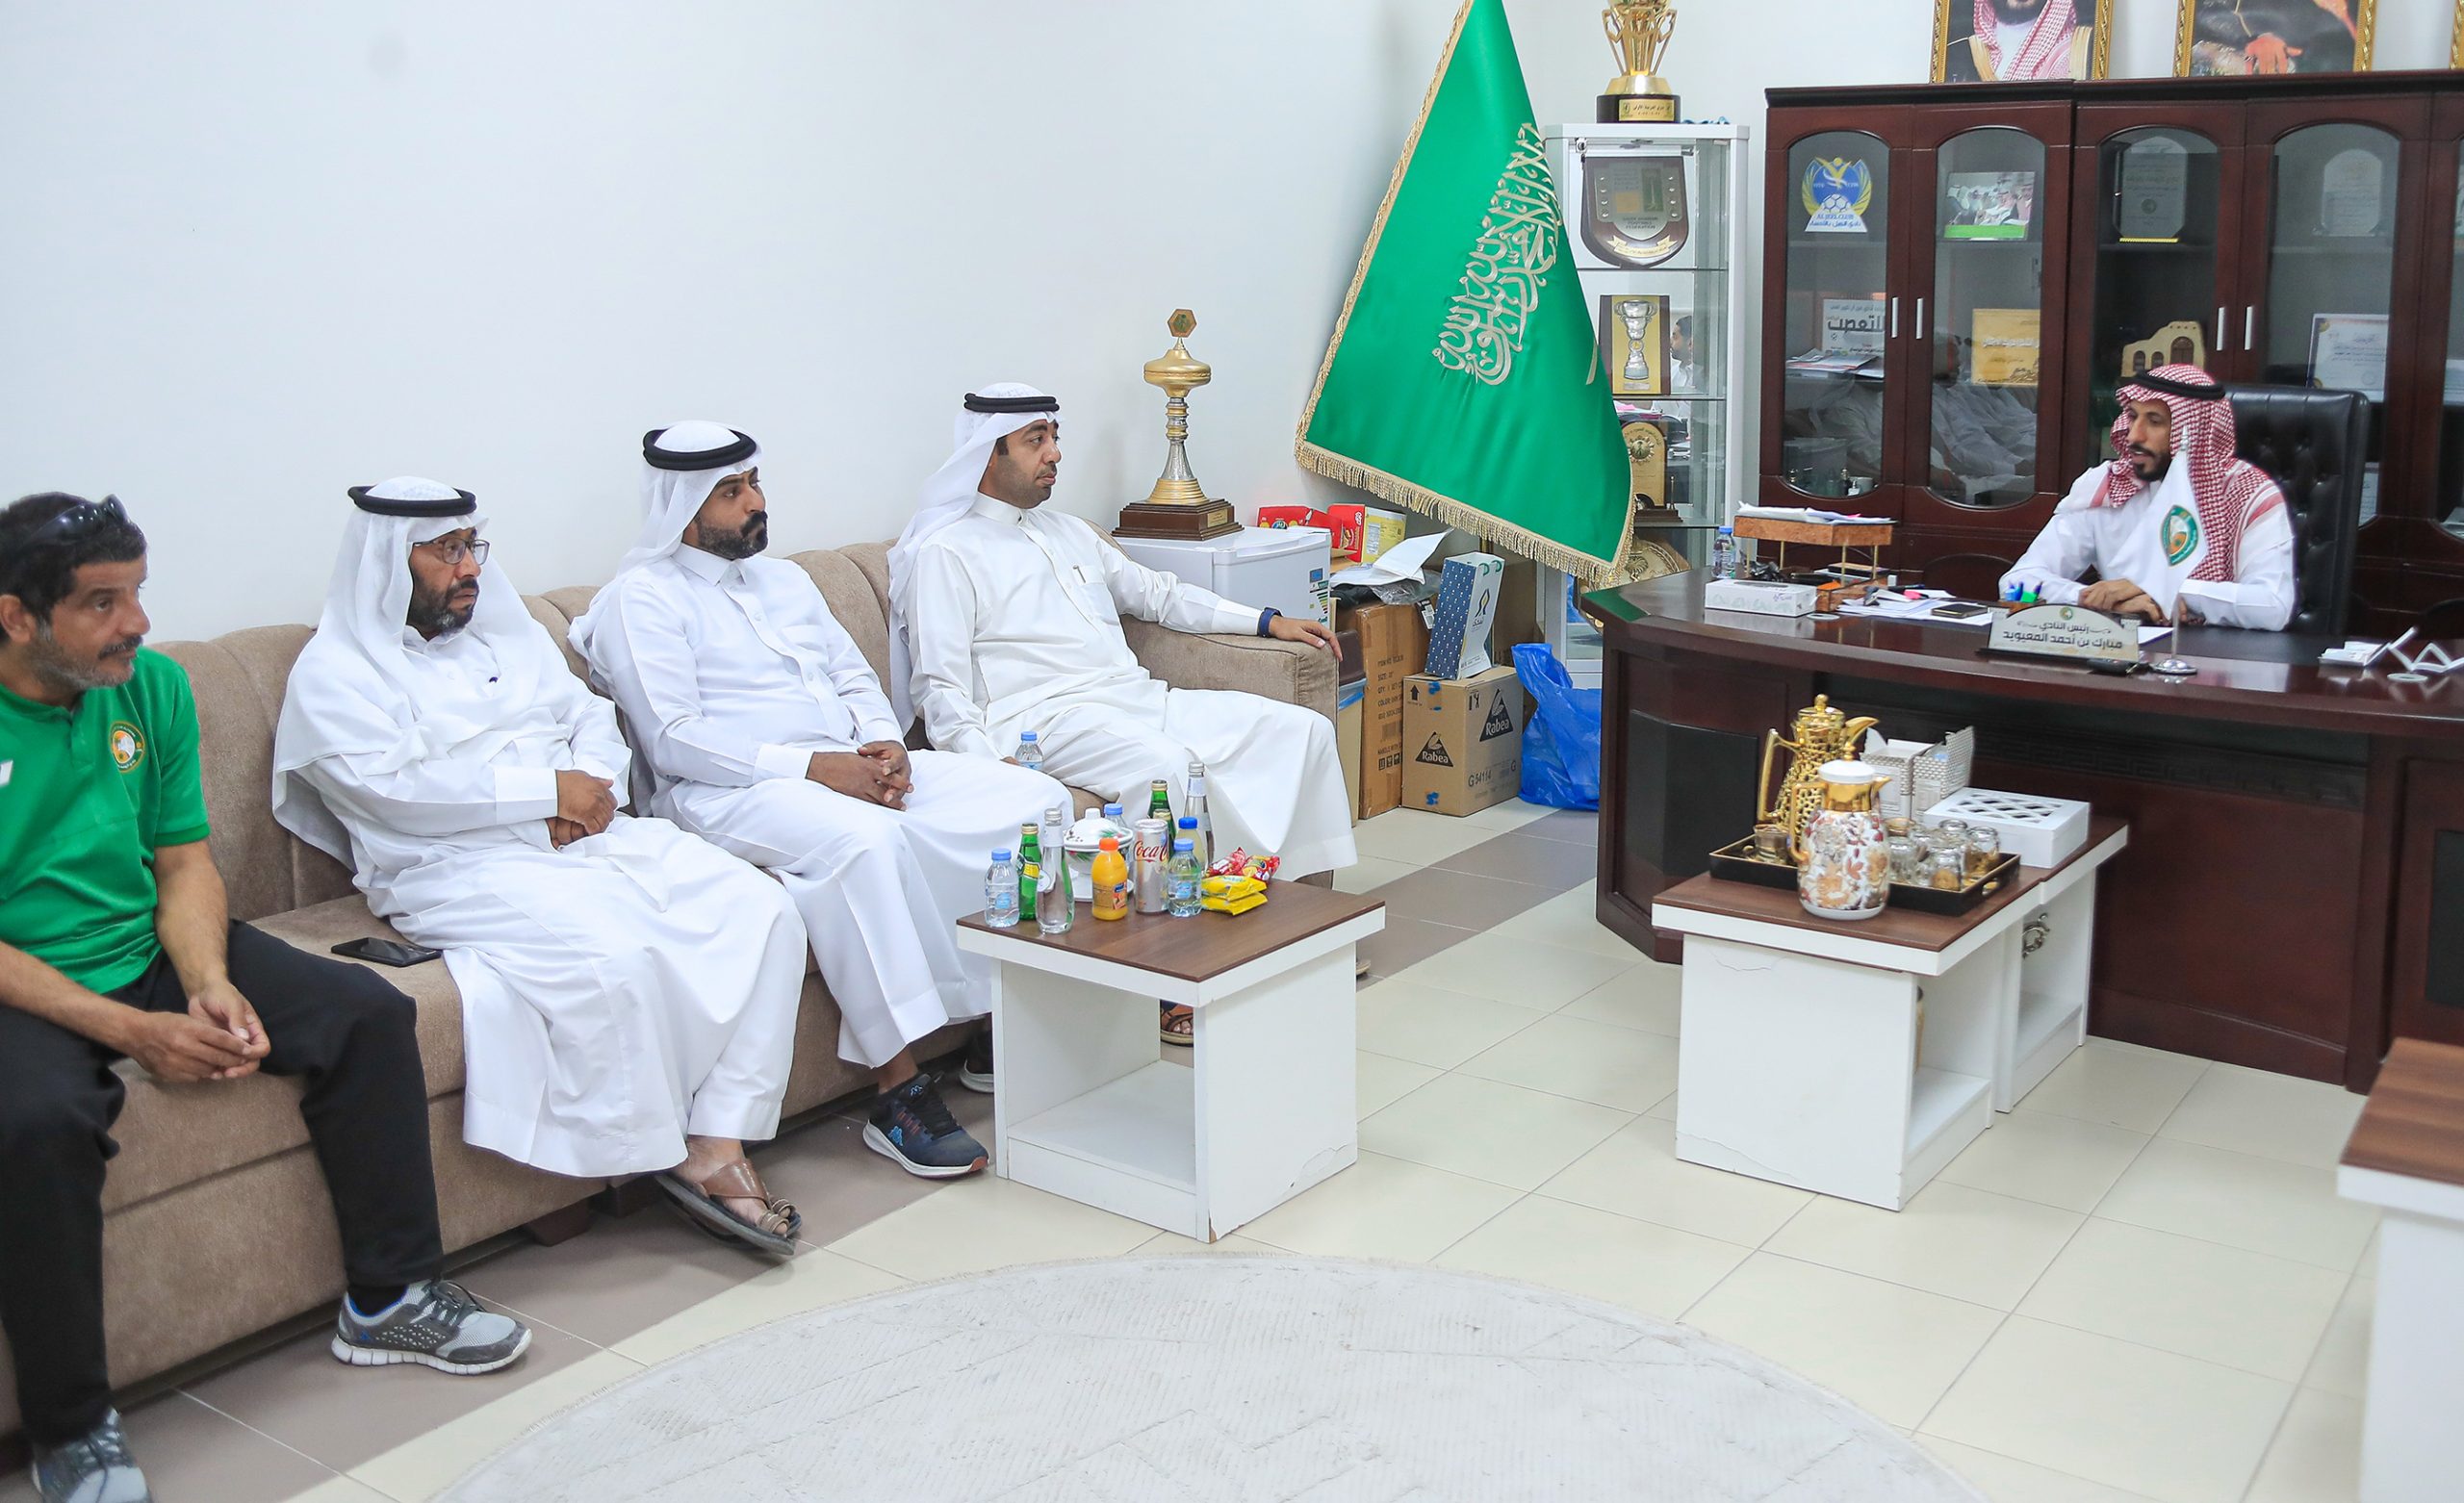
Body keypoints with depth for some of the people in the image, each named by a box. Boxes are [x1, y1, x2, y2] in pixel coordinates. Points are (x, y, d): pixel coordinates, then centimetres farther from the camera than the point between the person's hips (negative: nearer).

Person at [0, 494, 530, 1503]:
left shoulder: (152, 685, 1)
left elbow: (183, 862, 4)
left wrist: (211, 986, -14)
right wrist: (132, 1032, -24)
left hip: (149, 948, 6)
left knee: (367, 1012, -9)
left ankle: (387, 1299, 4)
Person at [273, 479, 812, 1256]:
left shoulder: (507, 631, 23)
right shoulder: (335, 670, 1)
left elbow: (593, 718, 19)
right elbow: (394, 788, -13)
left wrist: (589, 788, -5)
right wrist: (547, 791, -14)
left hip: (589, 838, 7)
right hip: (462, 872, -7)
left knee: (762, 908, -15)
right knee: (614, 954, -35)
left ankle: (717, 1142, -19)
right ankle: (662, 1155, -14)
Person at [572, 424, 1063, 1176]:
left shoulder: (785, 578, 24)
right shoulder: (643, 597, 0)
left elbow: (854, 676, 21)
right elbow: (674, 740, -12)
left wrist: (885, 744, -3)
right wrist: (812, 767, -20)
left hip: (850, 769, 8)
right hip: (731, 793, -7)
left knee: (1034, 798, -11)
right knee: (862, 837, -41)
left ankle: (998, 1028, -7)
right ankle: (898, 1089, -33)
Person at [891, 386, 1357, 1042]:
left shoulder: (1070, 532, 25)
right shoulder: (944, 553, 1)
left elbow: (1157, 593, 35)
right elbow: (941, 688, -8)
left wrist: (1268, 621, 27)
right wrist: (991, 770, -26)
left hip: (1137, 696, 8)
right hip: (1043, 718, -8)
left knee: (1299, 729, -5)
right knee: (1164, 766, -38)